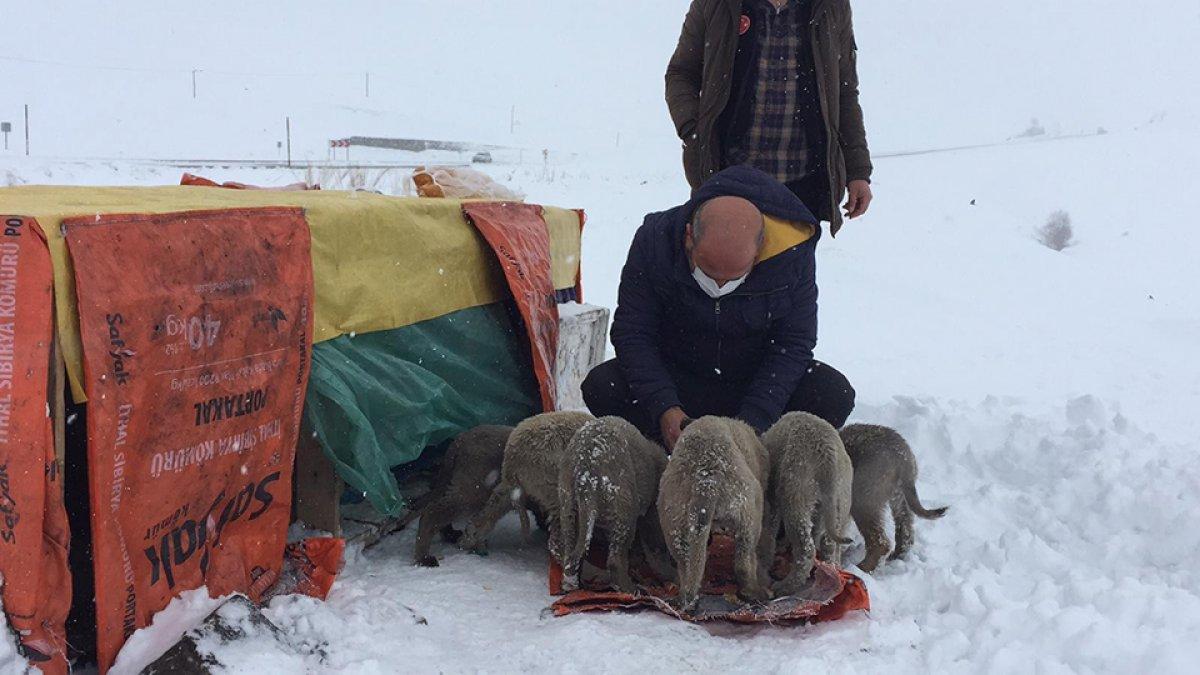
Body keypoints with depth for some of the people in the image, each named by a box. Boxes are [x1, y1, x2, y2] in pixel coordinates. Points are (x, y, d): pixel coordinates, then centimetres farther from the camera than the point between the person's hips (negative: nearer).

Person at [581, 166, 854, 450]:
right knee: (600, 387, -25)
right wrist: (664, 408, -30)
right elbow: (632, 333, -16)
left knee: (834, 393, -27)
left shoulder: (793, 254, -22)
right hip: (678, 381, 0)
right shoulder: (654, 240, -21)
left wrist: (753, 421, -28)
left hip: (759, 382, 0)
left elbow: (793, 344, -16)